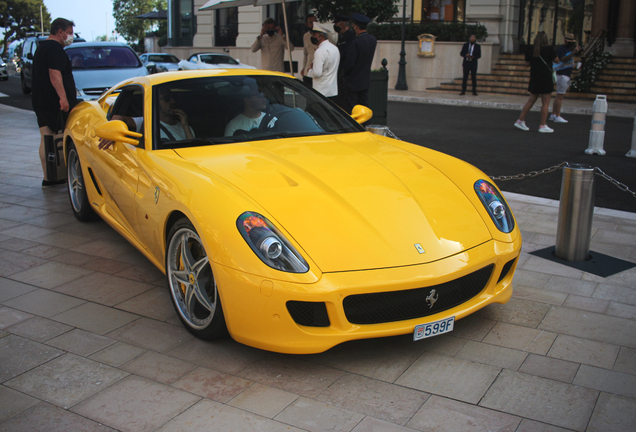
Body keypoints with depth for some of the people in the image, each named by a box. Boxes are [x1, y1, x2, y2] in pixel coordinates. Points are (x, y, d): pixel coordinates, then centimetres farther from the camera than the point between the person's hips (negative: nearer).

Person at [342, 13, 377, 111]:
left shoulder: (356, 42, -21)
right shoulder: (373, 40, 2)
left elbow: (350, 62, -19)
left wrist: (344, 73, 1)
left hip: (354, 81, -7)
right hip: (366, 80, 7)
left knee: (353, 107, 1)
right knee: (364, 104, 13)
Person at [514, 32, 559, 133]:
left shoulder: (531, 49, 0)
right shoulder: (548, 49, -10)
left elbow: (527, 63, 7)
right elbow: (556, 60, 4)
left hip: (534, 78, 5)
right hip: (546, 78, -5)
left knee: (531, 100, 16)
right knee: (545, 102, 1)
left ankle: (520, 120, 15)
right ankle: (543, 125, 2)